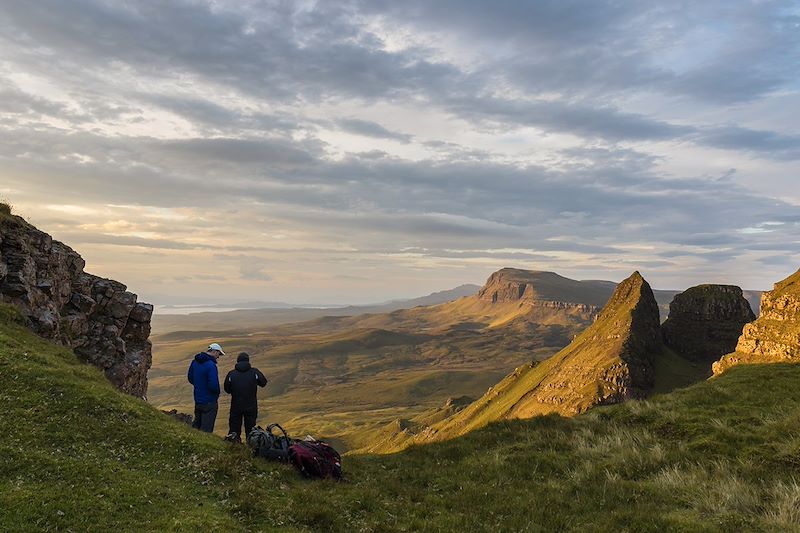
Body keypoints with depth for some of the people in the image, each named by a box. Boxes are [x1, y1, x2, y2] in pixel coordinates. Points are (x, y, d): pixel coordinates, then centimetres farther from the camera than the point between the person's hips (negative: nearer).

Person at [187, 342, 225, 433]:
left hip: (197, 399, 8)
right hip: (209, 401, -8)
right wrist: (217, 392, -8)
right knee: (206, 428, 3)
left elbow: (190, 378, 13)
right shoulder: (211, 365, -24)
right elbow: (213, 385, -28)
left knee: (196, 424, 24)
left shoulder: (195, 362, 2)